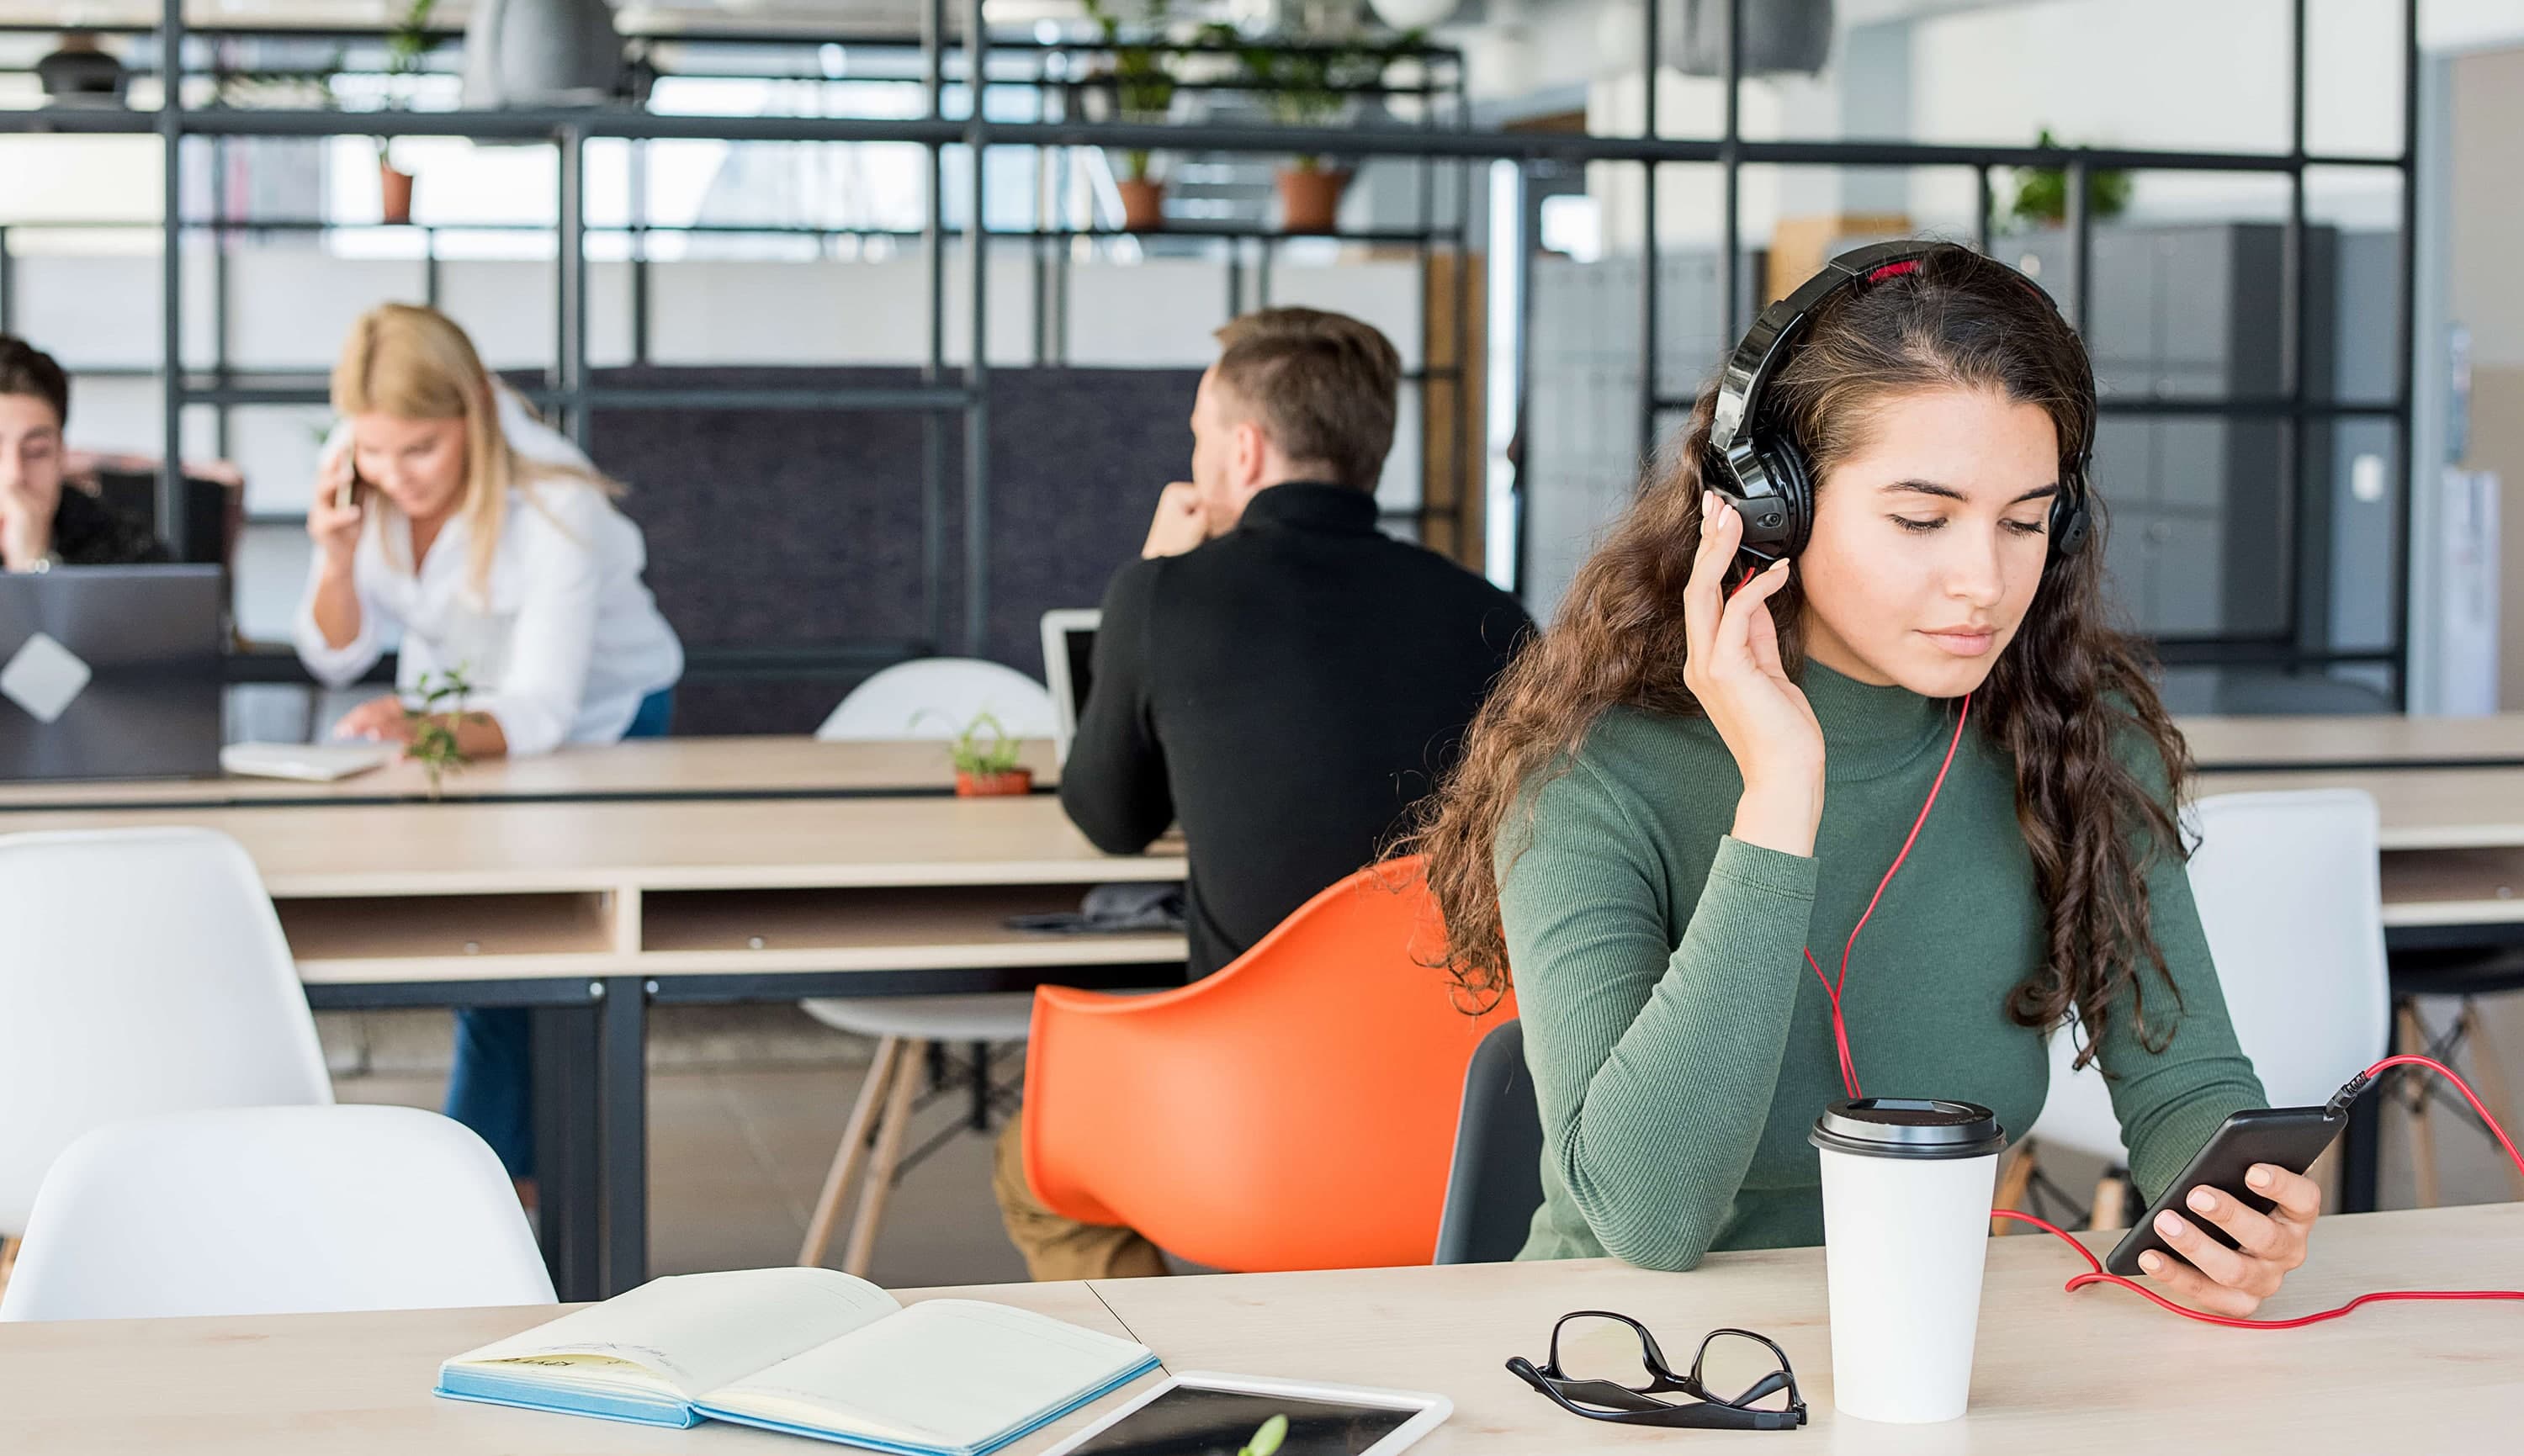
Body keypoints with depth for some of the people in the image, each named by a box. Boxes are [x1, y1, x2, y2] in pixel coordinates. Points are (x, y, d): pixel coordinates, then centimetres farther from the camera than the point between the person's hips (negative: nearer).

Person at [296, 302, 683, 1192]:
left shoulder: (555, 507, -35)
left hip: (598, 715, -4)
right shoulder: (354, 481, -20)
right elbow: (338, 659, -12)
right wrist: (336, 558, -32)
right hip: (452, 695, 4)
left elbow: (540, 710, -41)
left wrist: (435, 729, -62)